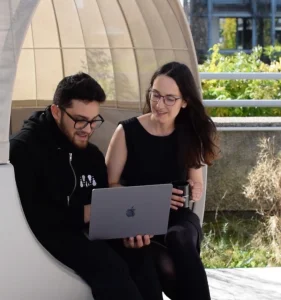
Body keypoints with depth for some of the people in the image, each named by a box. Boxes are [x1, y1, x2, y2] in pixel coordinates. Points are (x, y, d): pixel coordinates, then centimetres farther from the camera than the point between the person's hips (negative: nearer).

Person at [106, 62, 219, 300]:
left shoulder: (190, 135, 7)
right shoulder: (128, 131, -5)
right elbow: (108, 185, -3)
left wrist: (194, 190, -7)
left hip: (177, 216, 3)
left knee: (179, 240, -37)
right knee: (167, 267, -35)